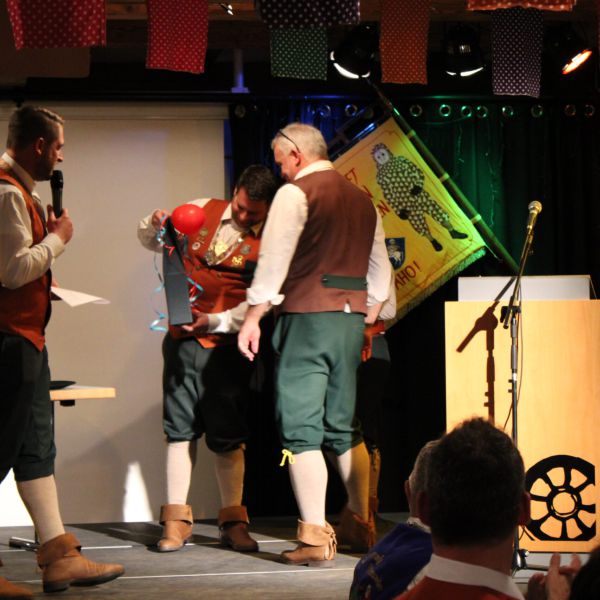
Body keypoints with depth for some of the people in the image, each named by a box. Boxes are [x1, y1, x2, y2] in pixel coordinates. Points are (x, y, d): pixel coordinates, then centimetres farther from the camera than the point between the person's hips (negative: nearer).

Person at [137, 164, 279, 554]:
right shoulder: (203, 212, 6)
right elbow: (150, 241, 18)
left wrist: (214, 322, -19)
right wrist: (155, 226, -5)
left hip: (226, 345, -3)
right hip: (183, 339, 3)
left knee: (229, 433, 2)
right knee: (180, 427, 2)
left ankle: (233, 521, 12)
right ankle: (176, 521, 5)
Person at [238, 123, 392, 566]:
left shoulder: (295, 193, -5)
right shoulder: (362, 200, 16)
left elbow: (274, 260, -11)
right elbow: (380, 271, 19)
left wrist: (252, 319, -6)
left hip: (307, 316, -7)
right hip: (352, 318, 7)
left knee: (300, 429, -6)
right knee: (344, 427, 16)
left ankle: (315, 540, -10)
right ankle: (360, 524, 21)